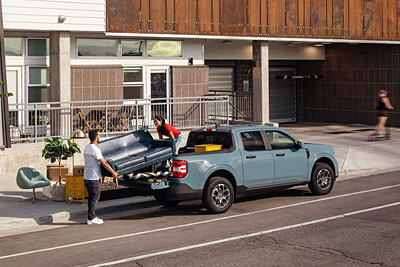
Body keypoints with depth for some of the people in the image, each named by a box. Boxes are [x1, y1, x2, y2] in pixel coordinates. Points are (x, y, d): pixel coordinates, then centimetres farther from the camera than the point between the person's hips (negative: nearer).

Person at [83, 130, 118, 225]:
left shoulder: (86, 148, 10)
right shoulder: (95, 149, -19)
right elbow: (104, 163, -18)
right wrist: (113, 173, -8)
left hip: (86, 177, 9)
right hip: (93, 178, -9)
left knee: (92, 197, 15)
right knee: (94, 197, -2)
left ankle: (91, 217, 20)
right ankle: (91, 219, 1)